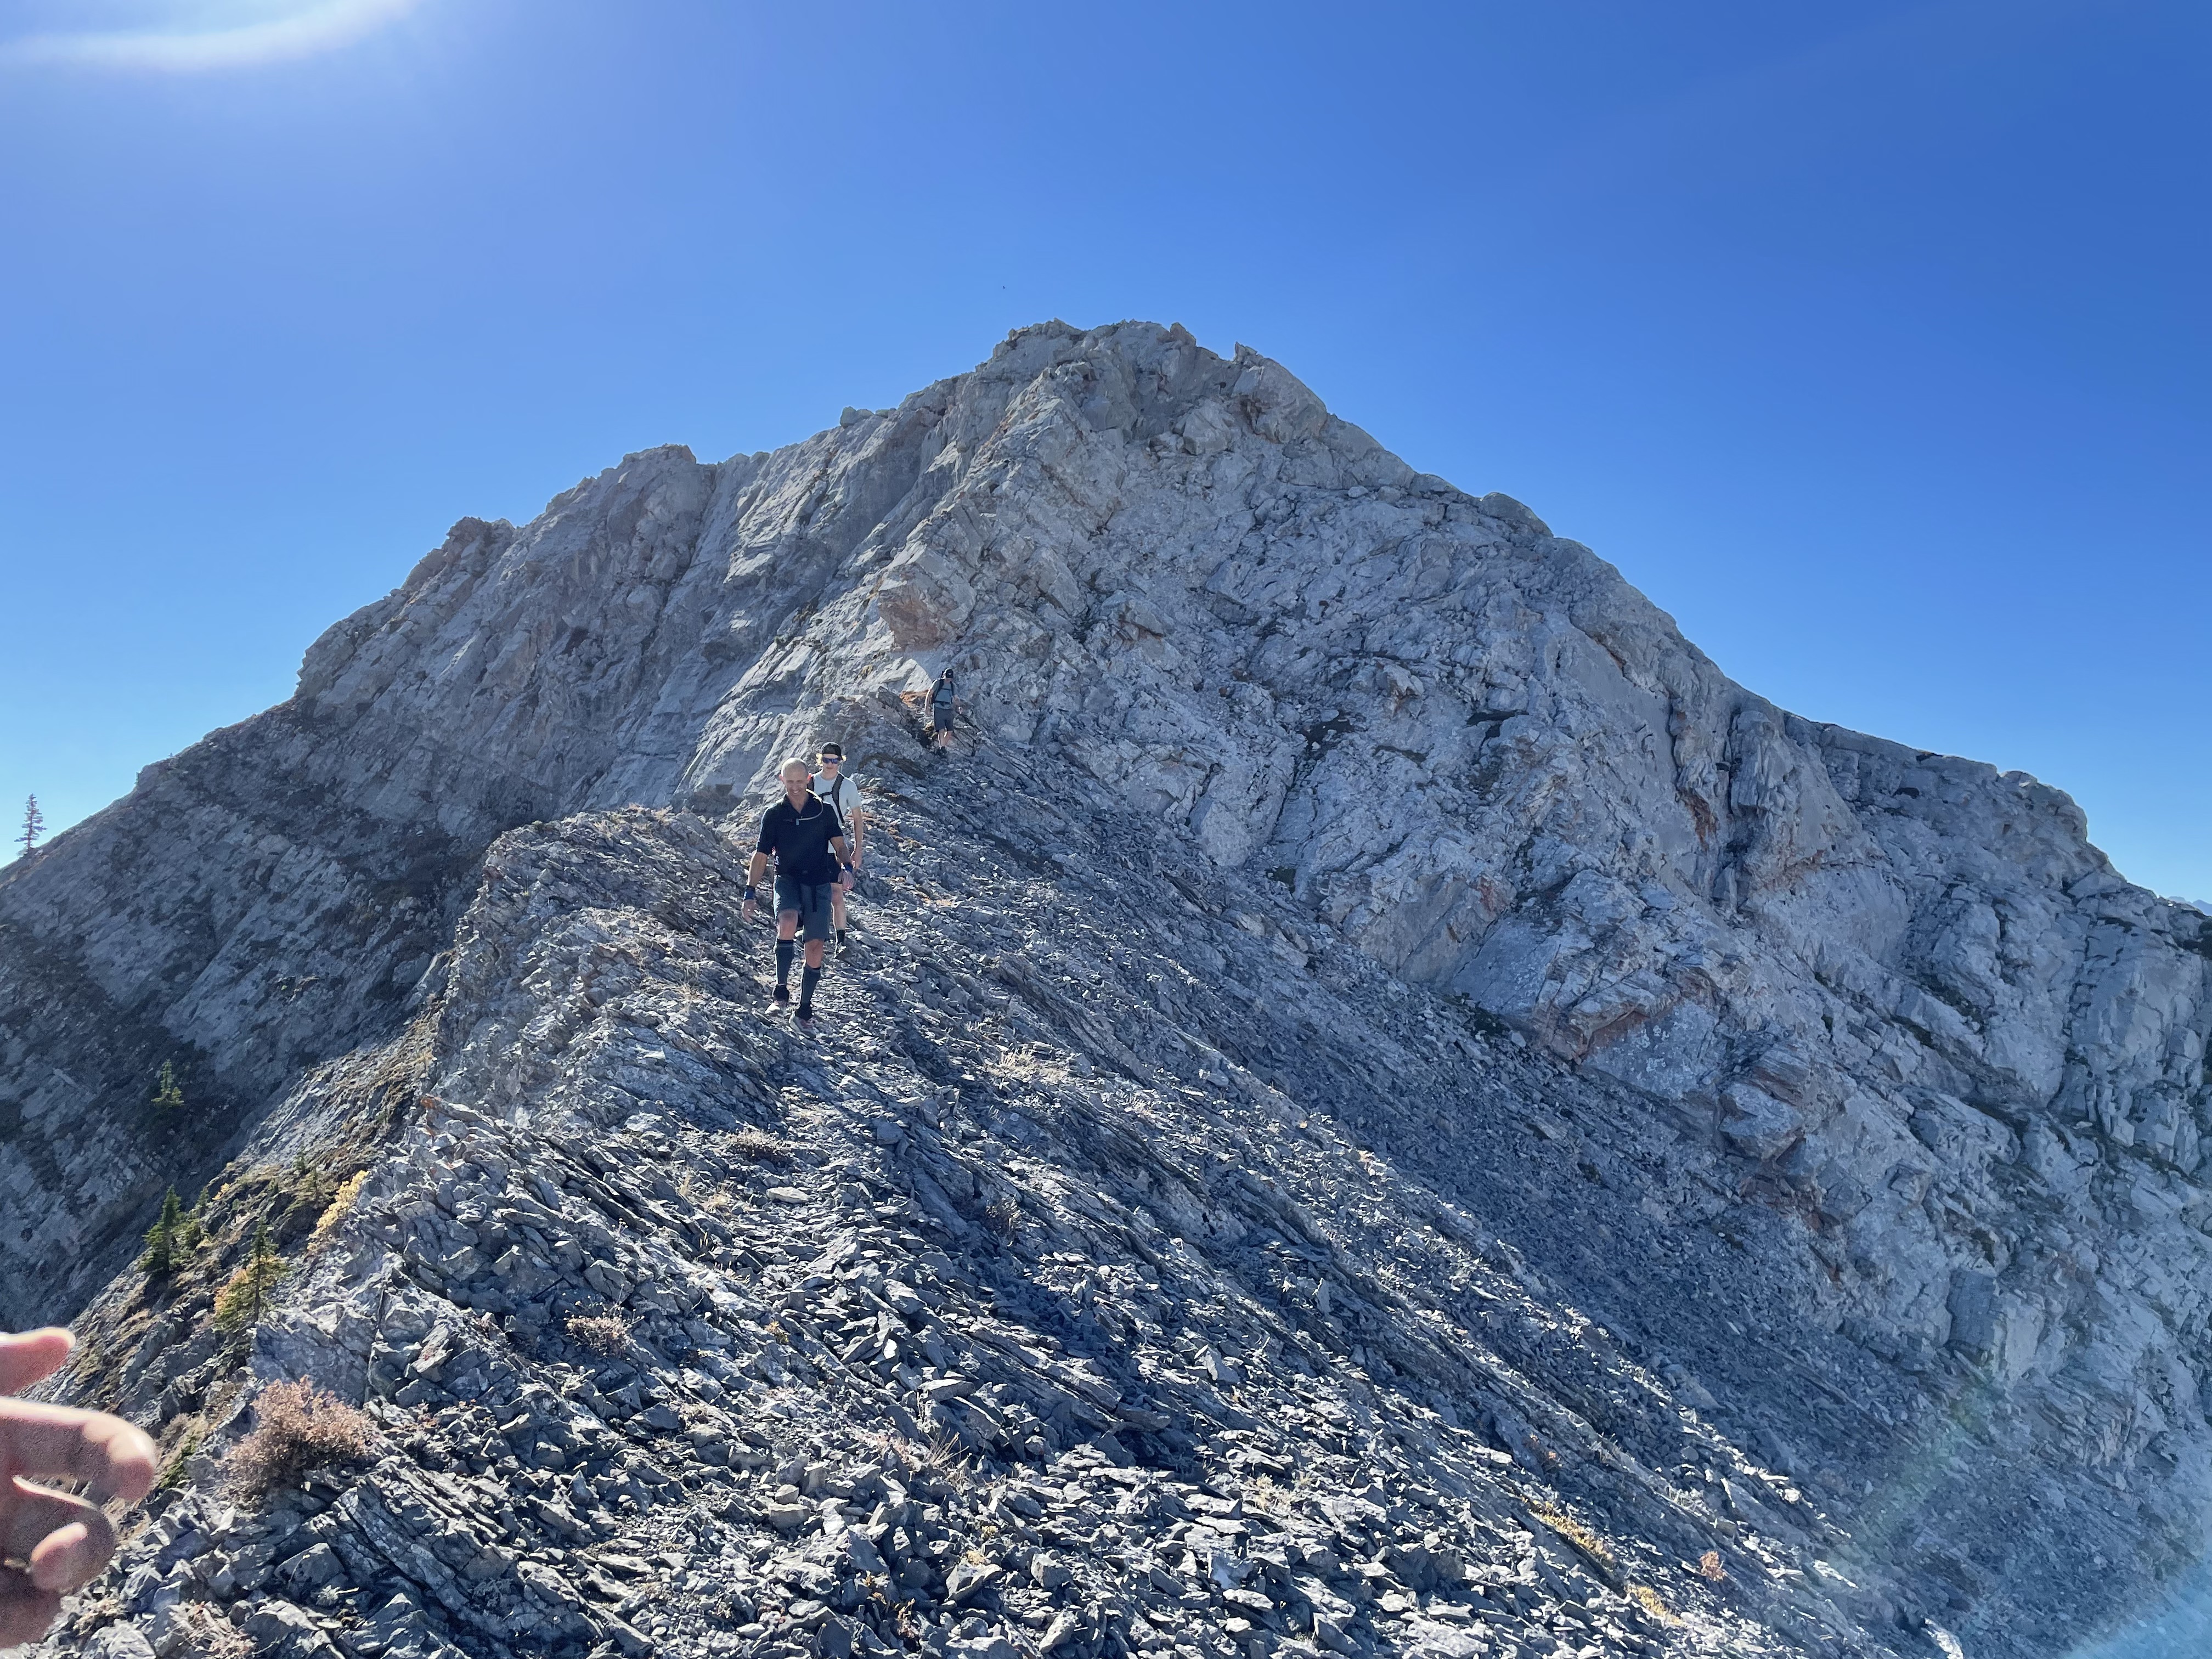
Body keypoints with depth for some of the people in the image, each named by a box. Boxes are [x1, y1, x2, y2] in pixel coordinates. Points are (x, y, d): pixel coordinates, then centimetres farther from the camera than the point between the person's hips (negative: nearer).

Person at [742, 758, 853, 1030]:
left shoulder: (825, 811, 2)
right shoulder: (773, 815, 3)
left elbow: (839, 845, 0)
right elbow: (761, 855, 3)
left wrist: (846, 867, -22)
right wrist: (750, 892, -5)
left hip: (818, 884, 1)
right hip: (787, 881, -1)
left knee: (814, 949, -2)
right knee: (787, 925, -32)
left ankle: (805, 1009, 15)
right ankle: (781, 985, -11)